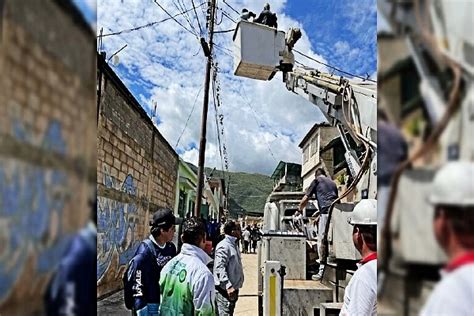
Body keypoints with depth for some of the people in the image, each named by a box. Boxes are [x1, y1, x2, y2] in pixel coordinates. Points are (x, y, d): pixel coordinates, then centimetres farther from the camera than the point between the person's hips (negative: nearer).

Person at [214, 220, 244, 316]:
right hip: (225, 290, -10)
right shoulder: (224, 246, -17)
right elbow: (219, 268, -25)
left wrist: (234, 287, 19)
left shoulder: (234, 244, 14)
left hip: (233, 288, 10)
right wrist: (228, 286, -31)